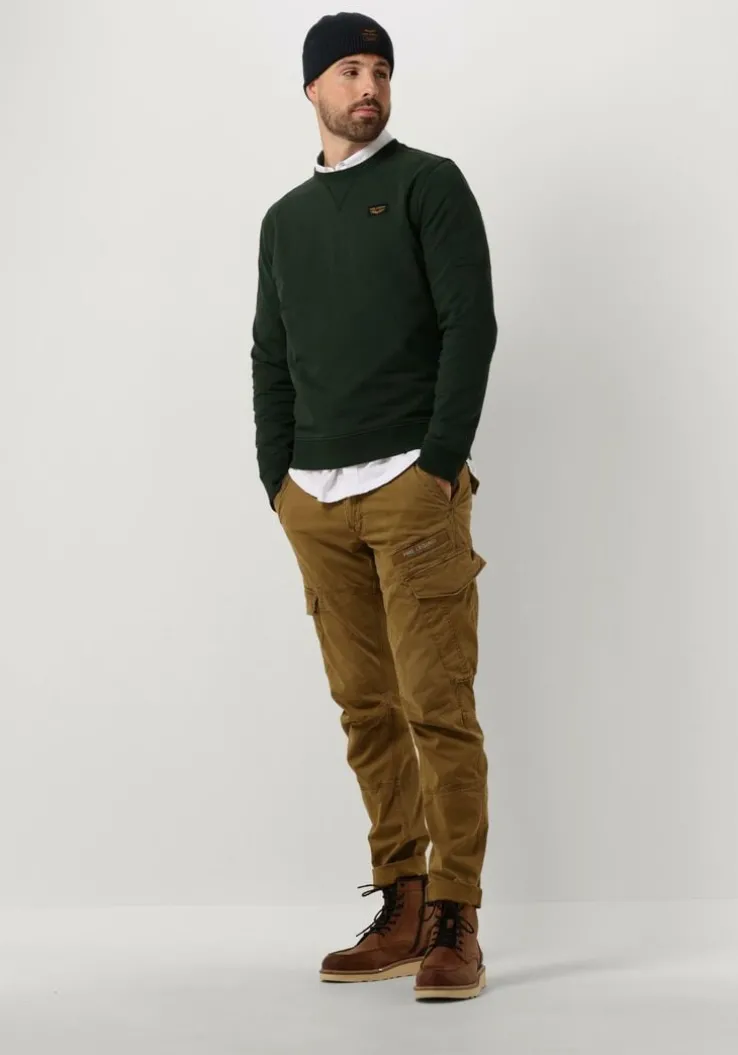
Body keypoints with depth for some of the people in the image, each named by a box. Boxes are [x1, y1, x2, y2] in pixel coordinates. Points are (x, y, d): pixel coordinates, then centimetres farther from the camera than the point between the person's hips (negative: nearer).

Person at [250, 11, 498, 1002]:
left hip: (412, 484, -5)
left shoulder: (429, 184, 3)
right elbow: (271, 360, 19)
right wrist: (278, 482, 8)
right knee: (367, 709, 4)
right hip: (316, 501, 5)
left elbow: (471, 324, -6)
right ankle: (403, 911, 10)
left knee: (438, 707, -7)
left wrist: (440, 465, -13)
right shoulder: (285, 219, 19)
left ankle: (456, 926, -3)